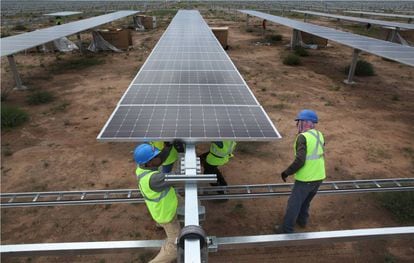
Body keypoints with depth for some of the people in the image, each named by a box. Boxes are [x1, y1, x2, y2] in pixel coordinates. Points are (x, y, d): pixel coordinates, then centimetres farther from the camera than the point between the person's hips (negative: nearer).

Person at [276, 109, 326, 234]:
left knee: (293, 204, 5)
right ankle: (302, 220, 45)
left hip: (305, 179, -8)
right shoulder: (319, 135, 4)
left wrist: (286, 172, -14)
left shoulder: (303, 137, -19)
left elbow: (299, 161, -25)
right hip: (319, 178, 8)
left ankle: (287, 230, 14)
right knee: (306, 201, 27)